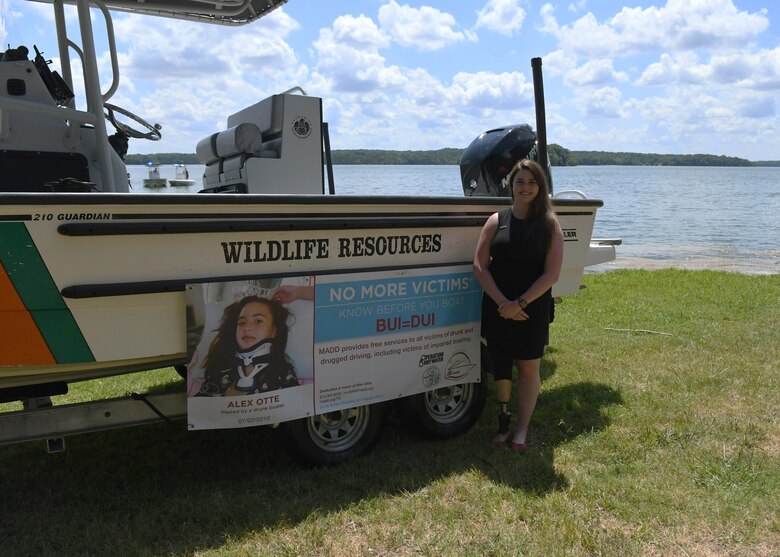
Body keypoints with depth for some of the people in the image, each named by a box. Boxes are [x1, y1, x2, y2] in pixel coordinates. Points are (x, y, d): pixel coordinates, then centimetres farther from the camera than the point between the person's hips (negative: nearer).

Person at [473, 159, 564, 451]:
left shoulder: (549, 224, -2)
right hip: (498, 307, 2)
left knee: (529, 368, 6)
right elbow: (480, 265, -3)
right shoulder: (497, 221, 2)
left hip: (533, 309, -1)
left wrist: (520, 303, -15)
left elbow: (552, 273, -8)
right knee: (500, 363, 10)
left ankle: (521, 430, 19)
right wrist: (503, 302, -13)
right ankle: (503, 423, 27)